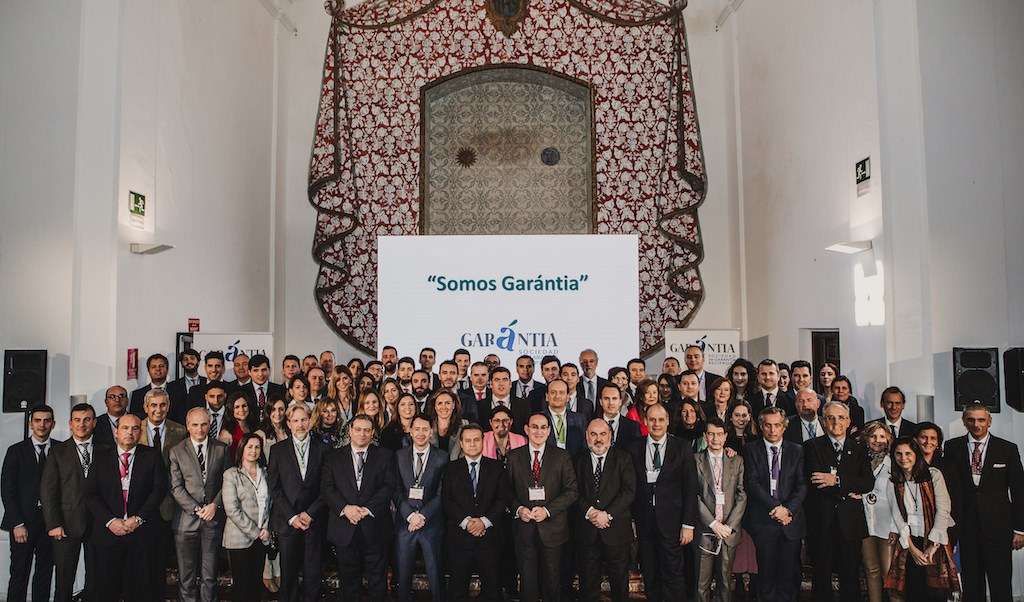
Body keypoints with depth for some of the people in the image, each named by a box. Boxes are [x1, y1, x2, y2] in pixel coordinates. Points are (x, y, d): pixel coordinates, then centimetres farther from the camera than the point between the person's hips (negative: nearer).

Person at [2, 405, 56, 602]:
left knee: (45, 573, 7)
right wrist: (17, 524, -9)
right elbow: (7, 490, -2)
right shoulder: (16, 451, 2)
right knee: (19, 575, 1)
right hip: (23, 521, -1)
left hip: (50, 522, 2)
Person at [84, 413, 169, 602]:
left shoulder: (152, 456, 4)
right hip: (109, 531, 1)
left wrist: (138, 519, -11)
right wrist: (110, 521, -10)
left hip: (141, 531, -1)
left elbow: (159, 489, -2)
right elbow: (91, 494, 2)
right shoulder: (101, 457, 7)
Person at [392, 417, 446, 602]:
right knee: (403, 574, 8)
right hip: (404, 524, 1)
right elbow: (396, 491, 1)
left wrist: (423, 515, -13)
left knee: (436, 575, 3)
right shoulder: (399, 457, 7)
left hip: (432, 525, -1)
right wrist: (410, 515, -12)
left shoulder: (442, 458, 2)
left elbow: (442, 494, -3)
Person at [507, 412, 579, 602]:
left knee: (553, 578, 9)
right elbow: (508, 491, 8)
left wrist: (547, 510, -14)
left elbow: (571, 491, -3)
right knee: (527, 578, 8)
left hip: (552, 527, -1)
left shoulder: (561, 456, 0)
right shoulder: (514, 457, 4)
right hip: (524, 528, 1)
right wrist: (518, 509, -11)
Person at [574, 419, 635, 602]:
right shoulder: (580, 461, 8)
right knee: (588, 585, 8)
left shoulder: (623, 459, 3)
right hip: (586, 533, 1)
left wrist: (607, 514, -16)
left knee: (620, 583, 8)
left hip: (616, 532, -1)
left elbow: (629, 491, -7)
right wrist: (590, 511, -16)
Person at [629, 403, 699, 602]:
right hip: (644, 520, 2)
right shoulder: (635, 449, 5)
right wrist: (631, 520, 2)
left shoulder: (683, 450, 0)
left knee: (673, 574, 0)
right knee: (650, 576, 11)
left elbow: (690, 490, -2)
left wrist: (688, 524, -6)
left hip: (671, 520, -2)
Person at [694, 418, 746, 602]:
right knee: (702, 583, 0)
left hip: (729, 531, 2)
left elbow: (742, 495, 5)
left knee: (725, 581, 7)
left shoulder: (737, 461, 10)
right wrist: (713, 523, -12)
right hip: (705, 531, -2)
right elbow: (694, 495, -4)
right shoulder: (695, 460, 1)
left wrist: (729, 525, -6)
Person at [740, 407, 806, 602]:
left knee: (787, 571, 3)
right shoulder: (751, 450, 5)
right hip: (763, 520, -1)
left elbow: (802, 485, 3)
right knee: (766, 568, 0)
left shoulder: (797, 451, 10)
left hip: (791, 520, 2)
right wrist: (775, 506, -14)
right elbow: (751, 483, -5)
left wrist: (787, 509, -12)